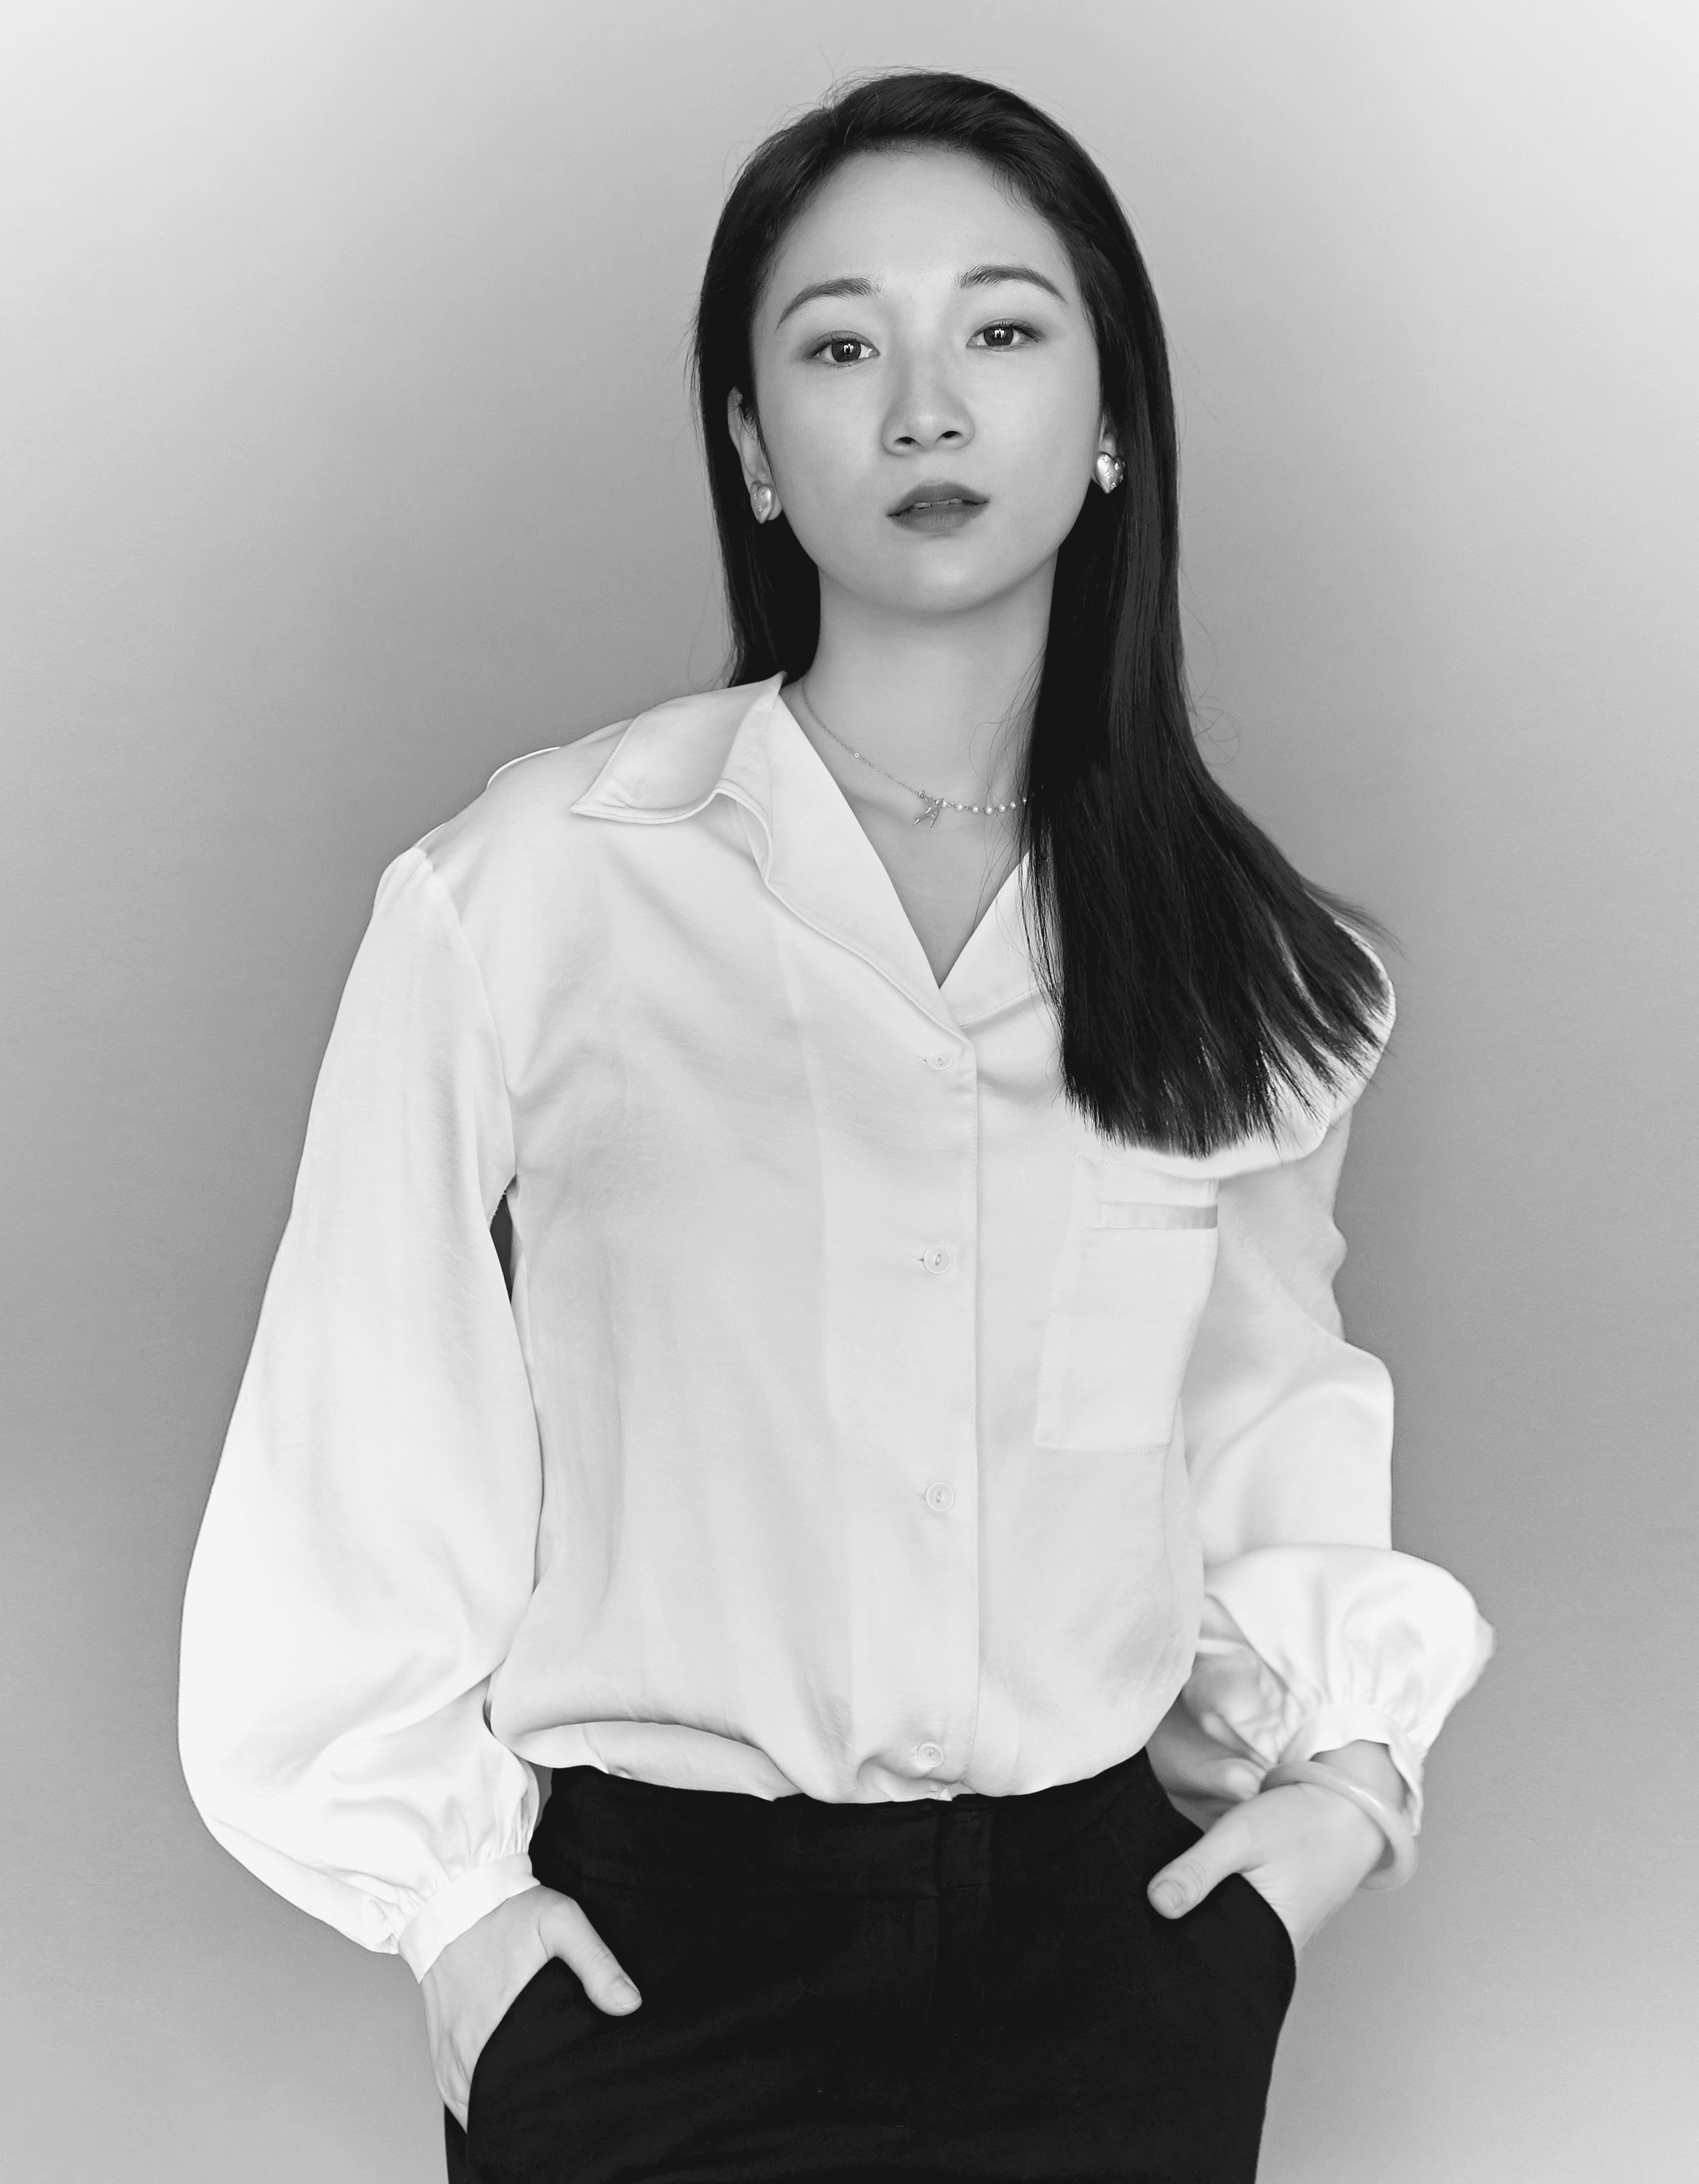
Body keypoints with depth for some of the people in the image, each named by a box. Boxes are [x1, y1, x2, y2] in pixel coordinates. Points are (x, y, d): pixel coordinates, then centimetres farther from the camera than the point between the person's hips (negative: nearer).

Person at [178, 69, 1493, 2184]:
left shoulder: (1246, 956, 3)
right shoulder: (522, 892, -9)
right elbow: (363, 1419, -1)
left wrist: (1348, 1741, 5)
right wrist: (444, 1887, 0)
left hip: (1110, 1932, 3)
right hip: (657, 1949, -2)